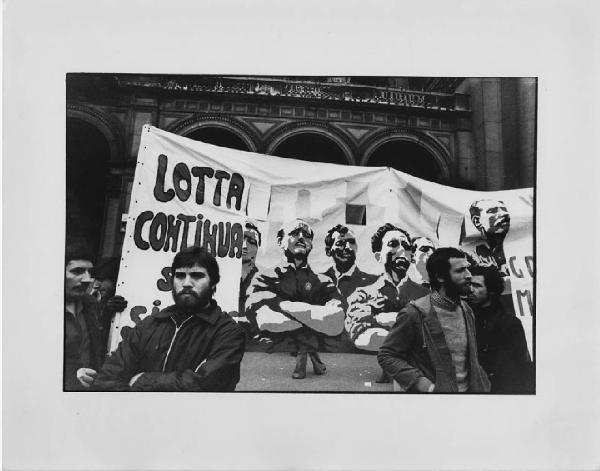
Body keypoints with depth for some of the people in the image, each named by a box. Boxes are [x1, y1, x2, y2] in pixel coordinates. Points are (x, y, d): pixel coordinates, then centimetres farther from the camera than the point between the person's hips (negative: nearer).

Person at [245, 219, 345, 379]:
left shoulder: (322, 282, 16)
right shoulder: (267, 278, 13)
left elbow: (336, 319, -3)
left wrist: (284, 307, -15)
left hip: (321, 346, 1)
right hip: (277, 348, -1)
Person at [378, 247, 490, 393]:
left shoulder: (466, 310, 3)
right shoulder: (415, 314, -18)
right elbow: (386, 356, -15)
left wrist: (482, 383, -1)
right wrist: (424, 385, -23)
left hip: (471, 389, 6)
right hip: (437, 390, -6)